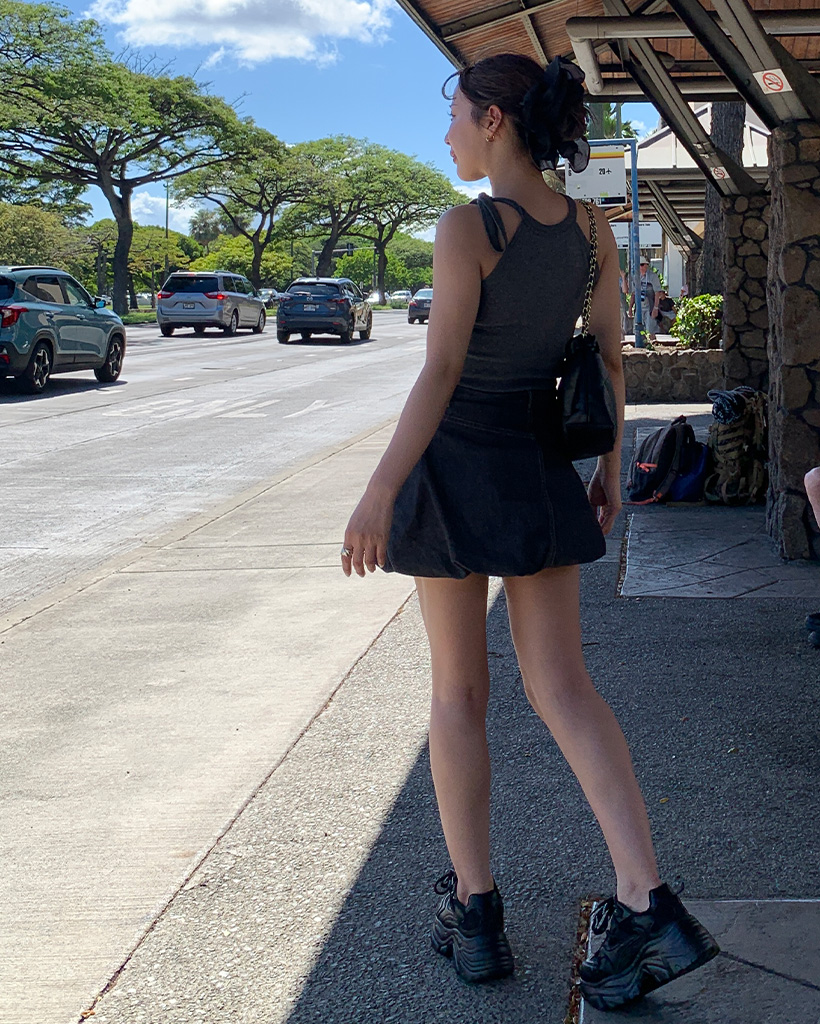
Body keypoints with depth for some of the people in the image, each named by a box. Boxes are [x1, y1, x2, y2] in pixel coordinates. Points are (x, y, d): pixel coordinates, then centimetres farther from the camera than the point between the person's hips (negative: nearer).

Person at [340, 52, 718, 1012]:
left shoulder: (467, 227, -16)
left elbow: (440, 373, -19)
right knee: (561, 687, 6)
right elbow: (611, 358, 8)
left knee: (457, 691, 7)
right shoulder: (592, 228, 3)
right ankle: (648, 906, -4)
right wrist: (609, 466, 19)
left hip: (458, 467, -5)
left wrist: (379, 494, -16)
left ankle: (473, 907, 14)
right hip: (541, 469, 5)